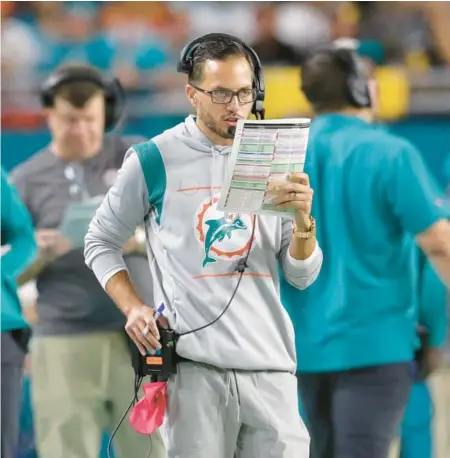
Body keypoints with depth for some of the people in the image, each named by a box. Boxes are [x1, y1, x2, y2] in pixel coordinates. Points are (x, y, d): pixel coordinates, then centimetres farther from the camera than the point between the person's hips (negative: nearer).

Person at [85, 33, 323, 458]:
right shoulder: (154, 159, 1)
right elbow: (100, 242, 11)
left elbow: (302, 276, 9)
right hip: (194, 363, -3)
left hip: (270, 366, 3)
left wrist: (303, 219, -10)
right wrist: (133, 308, -4)